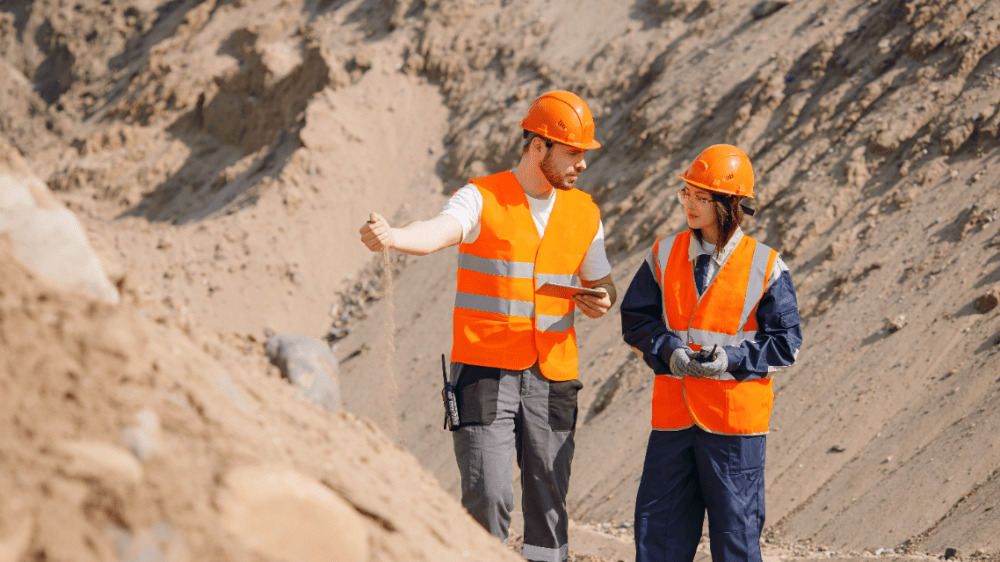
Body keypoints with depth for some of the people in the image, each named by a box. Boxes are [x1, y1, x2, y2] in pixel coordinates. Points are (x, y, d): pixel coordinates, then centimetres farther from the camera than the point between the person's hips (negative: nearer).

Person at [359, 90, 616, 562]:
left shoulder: (584, 213, 11)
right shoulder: (483, 199, -5)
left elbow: (601, 282, 22)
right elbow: (438, 232, -24)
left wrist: (600, 302, -3)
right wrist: (390, 237, -47)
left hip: (552, 376, 4)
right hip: (485, 370, -4)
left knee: (549, 501, 5)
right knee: (488, 497, -12)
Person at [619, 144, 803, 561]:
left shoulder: (765, 267, -5)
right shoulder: (665, 255, 5)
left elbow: (785, 342, -3)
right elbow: (635, 319, 8)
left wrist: (732, 359, -17)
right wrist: (668, 351, -11)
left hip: (734, 415, -3)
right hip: (673, 412, 3)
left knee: (735, 526, 3)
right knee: (658, 518, 5)